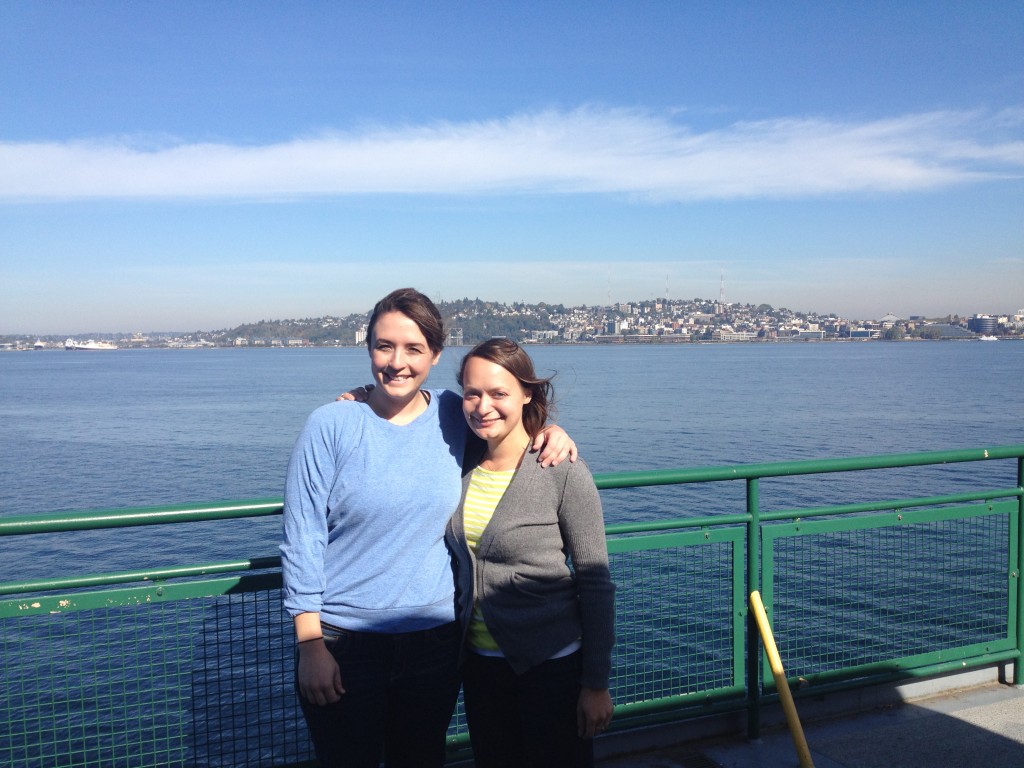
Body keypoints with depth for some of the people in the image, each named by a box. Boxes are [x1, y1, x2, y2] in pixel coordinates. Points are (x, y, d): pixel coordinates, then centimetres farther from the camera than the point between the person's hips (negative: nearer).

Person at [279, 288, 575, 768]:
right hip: (344, 640, -2)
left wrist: (551, 434, -4)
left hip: (435, 638, 3)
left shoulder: (455, 416, -1)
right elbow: (301, 540, -8)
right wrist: (309, 645, -10)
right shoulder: (331, 426, -9)